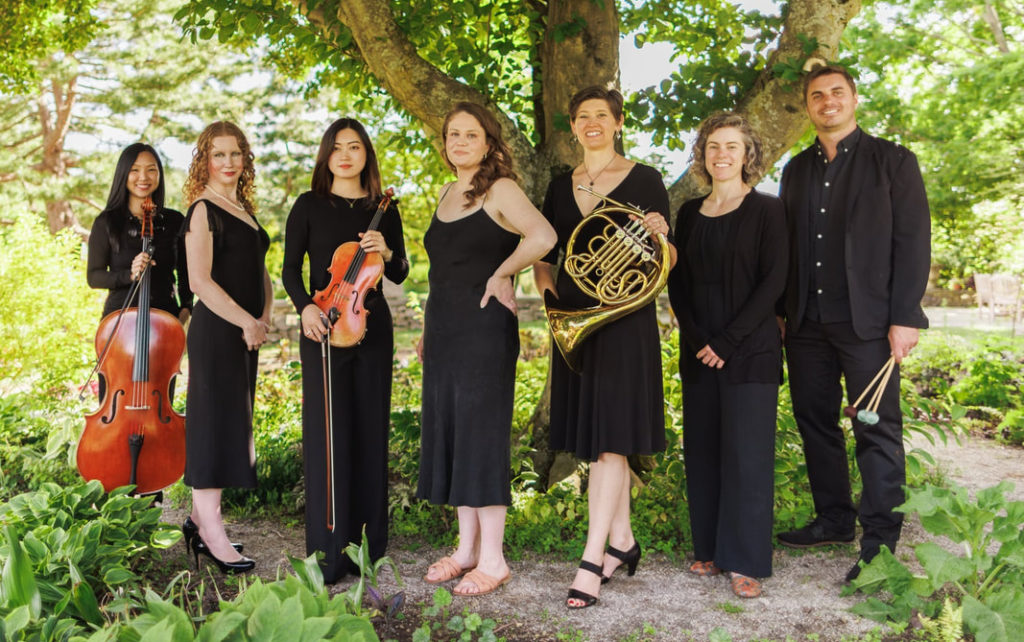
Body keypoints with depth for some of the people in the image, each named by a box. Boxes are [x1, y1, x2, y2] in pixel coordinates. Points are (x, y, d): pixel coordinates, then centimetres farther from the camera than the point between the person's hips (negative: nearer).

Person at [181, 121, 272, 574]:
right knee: (215, 425, -5)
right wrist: (246, 321, -16)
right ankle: (213, 536, 1)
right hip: (216, 330, -8)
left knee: (232, 427, 11)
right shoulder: (203, 210, -7)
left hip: (245, 332, 8)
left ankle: (199, 521, 21)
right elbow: (200, 280, -16)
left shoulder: (243, 209, 17)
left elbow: (260, 272, 19)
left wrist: (264, 317, 2)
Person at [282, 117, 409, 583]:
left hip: (372, 327, 2)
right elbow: (290, 269, 3)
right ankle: (328, 553, 1)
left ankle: (366, 544, 16)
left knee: (370, 430, 5)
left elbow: (399, 275, 12)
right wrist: (305, 306, -15)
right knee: (327, 432, -5)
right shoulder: (310, 205, 4)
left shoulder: (383, 210, 10)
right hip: (323, 326, -2)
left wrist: (386, 253, -9)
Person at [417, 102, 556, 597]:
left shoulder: (500, 189, -8)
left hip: (484, 330, -8)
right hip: (444, 330, 8)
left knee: (481, 435, -5)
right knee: (450, 435, 10)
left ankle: (492, 560, 4)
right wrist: (429, 331, 18)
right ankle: (467, 548, 20)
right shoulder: (447, 194, 16)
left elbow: (543, 237, -26)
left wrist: (500, 275, -14)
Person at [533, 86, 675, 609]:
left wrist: (659, 235, -23)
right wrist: (547, 288, -3)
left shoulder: (644, 180, 0)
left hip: (625, 319, -5)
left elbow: (664, 263, -2)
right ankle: (622, 541, 22)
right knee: (593, 436, 9)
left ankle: (593, 558, -7)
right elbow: (543, 256, 17)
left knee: (611, 435, -9)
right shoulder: (560, 187, 13)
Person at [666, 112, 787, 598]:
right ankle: (710, 549, 20)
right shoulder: (690, 213, 12)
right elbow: (677, 282, 9)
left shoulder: (766, 210, -1)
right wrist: (698, 339, -5)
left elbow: (773, 282, -8)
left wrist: (728, 341, -14)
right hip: (698, 352, 5)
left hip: (750, 351, -4)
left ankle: (746, 562, 6)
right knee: (702, 450, 8)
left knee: (747, 453, -3)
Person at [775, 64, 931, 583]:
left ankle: (879, 542, 5)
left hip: (867, 321, -5)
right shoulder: (797, 169, 15)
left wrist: (904, 317, -11)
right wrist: (785, 312, 8)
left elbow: (913, 241, -4)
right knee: (815, 421, 10)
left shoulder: (892, 161, 2)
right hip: (807, 323, 5)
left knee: (877, 431, -2)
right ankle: (834, 520, 24)